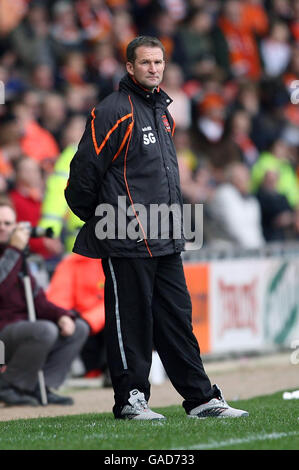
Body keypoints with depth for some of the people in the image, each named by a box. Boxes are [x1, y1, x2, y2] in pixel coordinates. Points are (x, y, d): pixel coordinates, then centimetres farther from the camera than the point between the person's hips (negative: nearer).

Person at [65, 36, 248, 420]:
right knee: (130, 318, -2)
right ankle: (130, 399, 5)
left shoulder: (162, 112, 17)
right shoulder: (113, 111, -10)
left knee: (176, 317, 9)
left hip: (165, 243, 8)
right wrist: (93, 219, -1)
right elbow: (85, 167, -10)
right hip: (125, 241, -8)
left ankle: (201, 398, 12)